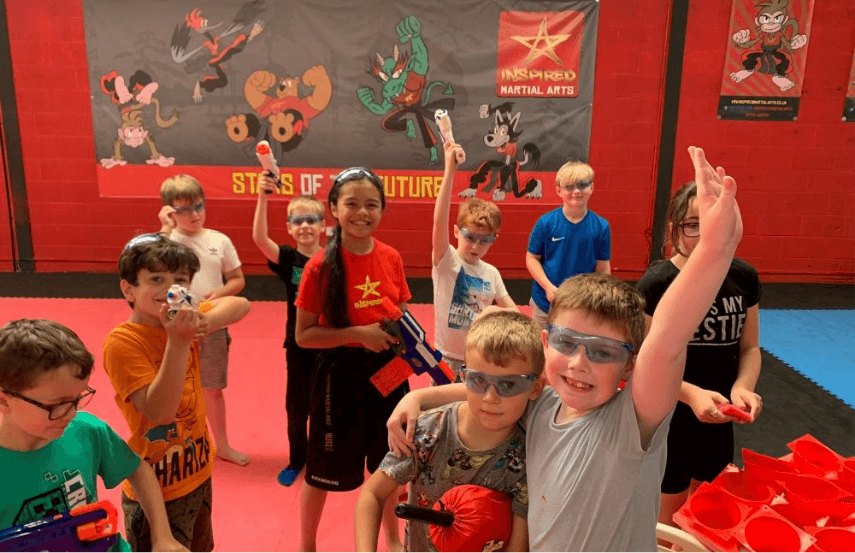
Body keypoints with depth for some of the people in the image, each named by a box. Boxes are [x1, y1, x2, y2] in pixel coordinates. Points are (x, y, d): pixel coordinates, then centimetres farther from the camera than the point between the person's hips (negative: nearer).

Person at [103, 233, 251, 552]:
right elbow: (160, 411, -29)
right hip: (157, 488, -7)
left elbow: (240, 304, -7)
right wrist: (178, 342, -37)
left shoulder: (180, 321, -4)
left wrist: (206, 322, -27)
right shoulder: (122, 342, -22)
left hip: (198, 472, 7)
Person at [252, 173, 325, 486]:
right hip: (298, 345, 0)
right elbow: (259, 238, -25)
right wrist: (263, 197, -38)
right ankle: (296, 460, 34)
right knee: (296, 406, 13)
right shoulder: (287, 258, -7)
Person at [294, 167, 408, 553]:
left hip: (388, 371, 4)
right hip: (339, 374, -4)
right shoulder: (321, 266, -15)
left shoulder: (391, 258, -3)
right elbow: (303, 335, -13)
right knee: (323, 470, 14)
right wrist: (359, 334, -21)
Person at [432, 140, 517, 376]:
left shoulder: (491, 273, 2)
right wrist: (449, 171, -34)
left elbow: (509, 306, 11)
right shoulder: (446, 261, -12)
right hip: (449, 360, -4)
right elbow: (439, 222, -27)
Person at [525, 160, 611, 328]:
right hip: (545, 302, 0)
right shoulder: (546, 223, -8)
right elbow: (532, 258, -3)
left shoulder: (601, 227, -5)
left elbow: (603, 268, 0)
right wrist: (548, 287, -14)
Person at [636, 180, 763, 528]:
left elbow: (749, 347, 4)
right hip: (666, 416, -4)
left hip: (719, 417, 5)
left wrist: (743, 386, -15)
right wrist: (691, 393, -30)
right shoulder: (656, 282, -19)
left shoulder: (744, 277, -5)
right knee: (668, 519, 12)